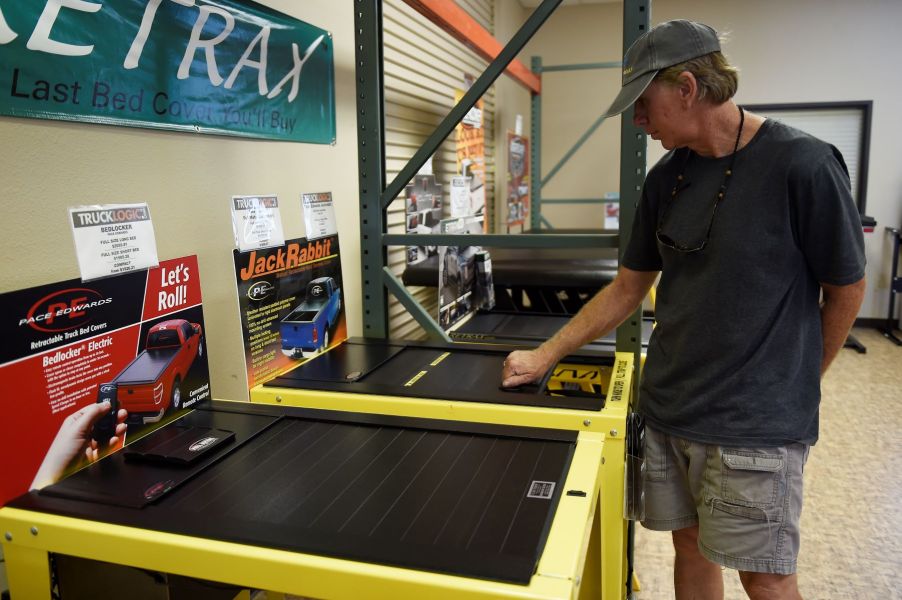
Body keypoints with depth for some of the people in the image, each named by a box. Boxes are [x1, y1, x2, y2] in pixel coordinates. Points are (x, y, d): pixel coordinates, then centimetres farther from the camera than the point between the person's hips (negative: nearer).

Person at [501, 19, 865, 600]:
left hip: (755, 422, -5)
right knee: (690, 546, 16)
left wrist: (797, 384, 5)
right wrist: (545, 355, 7)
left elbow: (846, 289, -4)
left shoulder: (803, 166, -13)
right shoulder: (665, 179, 4)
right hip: (667, 410, 5)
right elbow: (627, 289, 10)